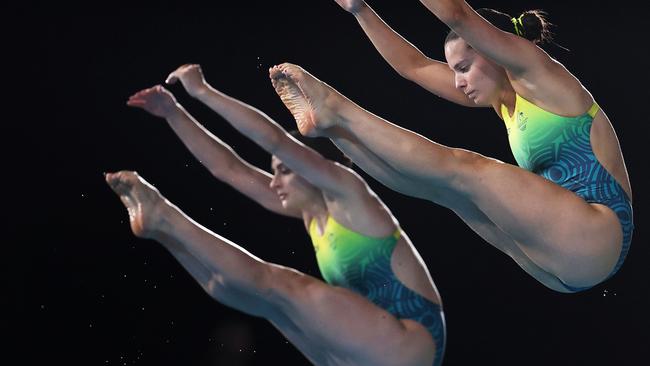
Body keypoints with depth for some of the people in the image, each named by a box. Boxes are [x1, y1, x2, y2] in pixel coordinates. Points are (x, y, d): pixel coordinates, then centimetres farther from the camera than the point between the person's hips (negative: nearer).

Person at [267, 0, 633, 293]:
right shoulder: (503, 98, 18)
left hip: (599, 237, -8)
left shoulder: (541, 77, -6)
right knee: (439, 183, -1)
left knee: (461, 169, -17)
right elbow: (414, 65, 21)